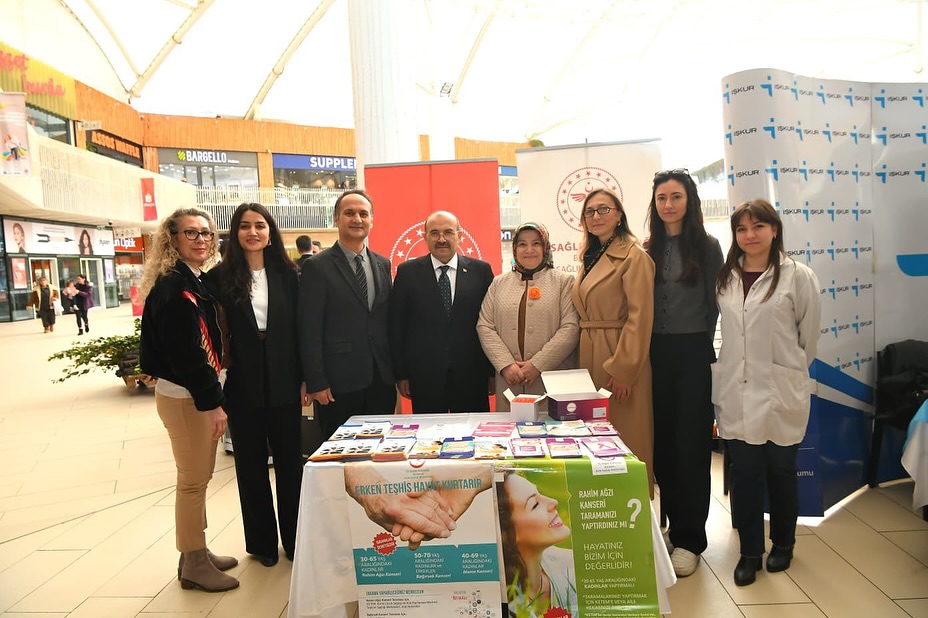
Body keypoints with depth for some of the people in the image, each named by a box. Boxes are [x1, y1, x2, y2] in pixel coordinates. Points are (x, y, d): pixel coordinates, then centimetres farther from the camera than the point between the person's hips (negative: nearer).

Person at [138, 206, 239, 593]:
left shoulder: (197, 281, 12)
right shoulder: (173, 286, -16)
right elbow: (183, 352, -21)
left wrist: (213, 395, 10)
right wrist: (212, 401, -19)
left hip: (198, 392, 9)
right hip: (184, 396, -9)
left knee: (199, 477, 17)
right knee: (193, 480, 2)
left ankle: (197, 553, 31)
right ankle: (193, 566, 16)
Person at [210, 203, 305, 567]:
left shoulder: (287, 274, 2)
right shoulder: (222, 277, -1)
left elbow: (300, 328, 2)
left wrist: (305, 379, -1)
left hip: (284, 384, 1)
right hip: (243, 386, -1)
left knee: (290, 463, 10)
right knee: (251, 466, 12)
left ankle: (294, 539, 26)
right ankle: (261, 542, 28)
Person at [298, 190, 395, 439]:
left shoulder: (383, 265, 11)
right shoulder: (317, 267, -5)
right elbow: (309, 330, -8)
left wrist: (397, 371, 10)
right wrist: (315, 383, -11)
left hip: (382, 379, 5)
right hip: (339, 382, -4)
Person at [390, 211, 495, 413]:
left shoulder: (481, 270, 4)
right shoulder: (407, 272, 3)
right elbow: (397, 326, 3)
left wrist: (493, 371, 3)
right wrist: (400, 374, 0)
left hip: (472, 375, 1)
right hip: (424, 377, 0)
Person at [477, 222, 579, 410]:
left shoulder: (564, 281, 5)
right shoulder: (499, 283, 12)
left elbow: (571, 328, -5)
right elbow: (484, 326, 6)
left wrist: (537, 365, -12)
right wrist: (506, 364, -8)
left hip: (553, 380, -2)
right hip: (509, 380, 2)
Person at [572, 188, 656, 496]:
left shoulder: (633, 256, -9)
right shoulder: (591, 257, 16)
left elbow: (640, 317, -16)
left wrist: (623, 370, -19)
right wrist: (584, 362, 10)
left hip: (620, 360, -8)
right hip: (589, 358, 8)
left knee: (626, 441, 1)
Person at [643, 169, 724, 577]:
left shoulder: (707, 246, -1)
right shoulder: (648, 250, 8)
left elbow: (715, 303, 0)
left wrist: (701, 345, -3)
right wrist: (643, 349, 3)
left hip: (693, 353, -3)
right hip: (656, 354, 3)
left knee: (691, 444, 3)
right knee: (661, 441, 9)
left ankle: (688, 537, 15)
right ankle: (672, 524, 26)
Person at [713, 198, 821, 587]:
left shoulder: (798, 276, -6)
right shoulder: (725, 278, 6)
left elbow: (809, 334, 2)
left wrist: (792, 371, 11)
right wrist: (727, 371, 11)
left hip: (781, 393, -2)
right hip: (736, 392, 3)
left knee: (780, 471, 13)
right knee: (744, 473, 6)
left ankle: (782, 545, 35)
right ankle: (750, 551, 22)